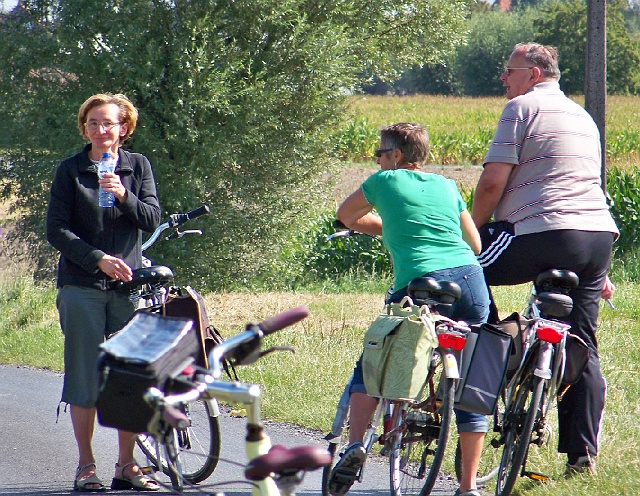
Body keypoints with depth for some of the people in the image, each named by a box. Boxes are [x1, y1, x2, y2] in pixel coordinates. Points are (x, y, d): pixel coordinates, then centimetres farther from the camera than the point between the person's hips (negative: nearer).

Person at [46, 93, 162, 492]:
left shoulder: (137, 166, 8)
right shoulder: (70, 171, 2)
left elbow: (152, 220, 0)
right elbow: (57, 229, -2)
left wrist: (123, 195, -18)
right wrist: (98, 258, -14)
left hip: (129, 283, 2)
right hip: (82, 286, -2)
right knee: (85, 375, -2)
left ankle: (127, 466, 9)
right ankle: (86, 466, 7)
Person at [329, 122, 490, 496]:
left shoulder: (385, 181, 13)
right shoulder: (446, 185, 22)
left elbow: (346, 215, 30)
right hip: (470, 279, 4)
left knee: (370, 366, 15)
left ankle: (355, 444, -5)